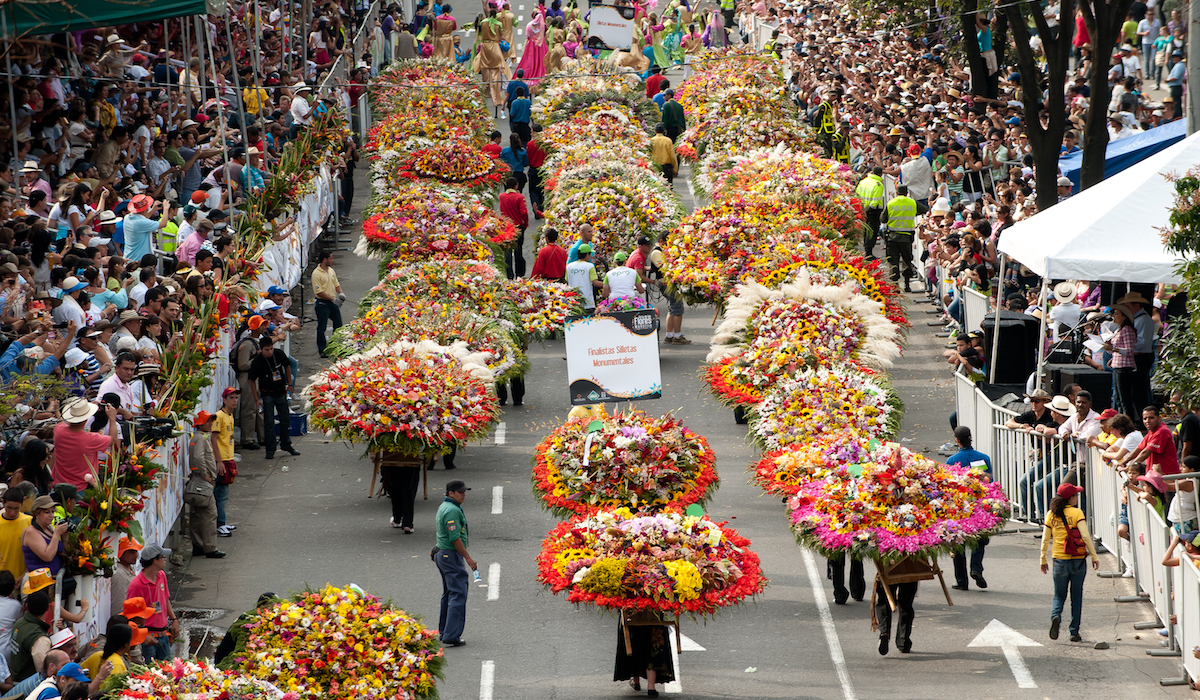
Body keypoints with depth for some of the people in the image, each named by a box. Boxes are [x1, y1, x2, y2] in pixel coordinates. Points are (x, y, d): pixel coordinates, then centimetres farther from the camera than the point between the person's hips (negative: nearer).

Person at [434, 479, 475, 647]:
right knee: (458, 594, -11)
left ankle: (444, 632, 26)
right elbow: (455, 538, -22)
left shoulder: (444, 507, 15)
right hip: (451, 556, -11)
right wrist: (468, 558, -16)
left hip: (442, 554, 11)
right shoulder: (452, 510, -19)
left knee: (449, 593, 19)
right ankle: (451, 636, -15)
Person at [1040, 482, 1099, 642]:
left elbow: (1045, 539, 5)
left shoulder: (1051, 515, 2)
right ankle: (1074, 632, 10)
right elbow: (1085, 536, -15)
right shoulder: (1076, 513, -9)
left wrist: (1043, 560, 14)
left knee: (1059, 595, 14)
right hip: (1078, 560, -2)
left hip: (1059, 560, 2)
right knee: (1076, 596, 10)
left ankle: (1055, 616, -16)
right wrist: (1094, 556, -8)